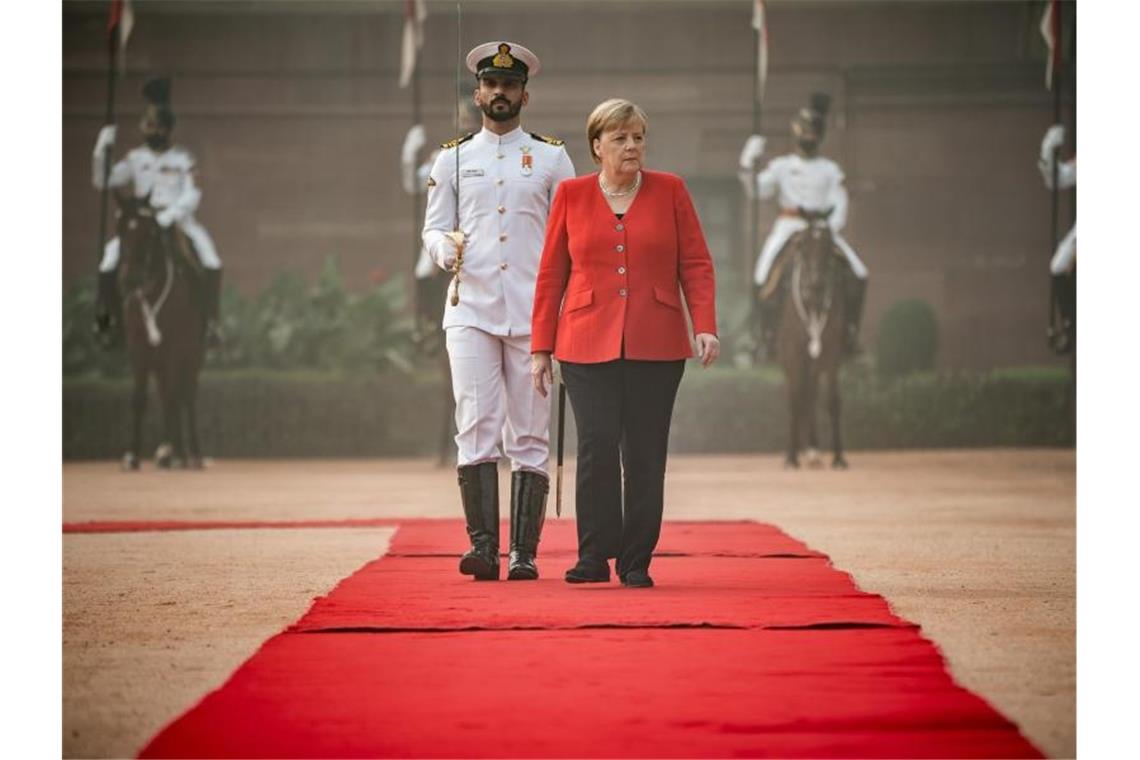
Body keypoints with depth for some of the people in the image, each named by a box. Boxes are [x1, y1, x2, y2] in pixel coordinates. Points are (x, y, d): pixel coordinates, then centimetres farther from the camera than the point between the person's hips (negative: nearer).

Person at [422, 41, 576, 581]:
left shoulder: (551, 158, 10)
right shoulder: (452, 159, 12)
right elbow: (433, 228, 11)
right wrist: (446, 248, -13)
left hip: (534, 314, 0)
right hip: (470, 310, 0)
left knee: (530, 438, -1)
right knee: (476, 430, -9)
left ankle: (523, 554, -1)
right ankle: (482, 546, -12)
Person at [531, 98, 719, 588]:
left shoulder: (669, 191, 7)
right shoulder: (571, 195, 7)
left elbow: (696, 264, 5)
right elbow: (550, 276, 8)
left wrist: (705, 326, -8)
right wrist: (541, 347, 5)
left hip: (655, 346, 0)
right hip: (587, 343, 0)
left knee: (645, 454, 0)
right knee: (596, 448, -8)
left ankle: (636, 562, 8)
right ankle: (594, 558, 1)